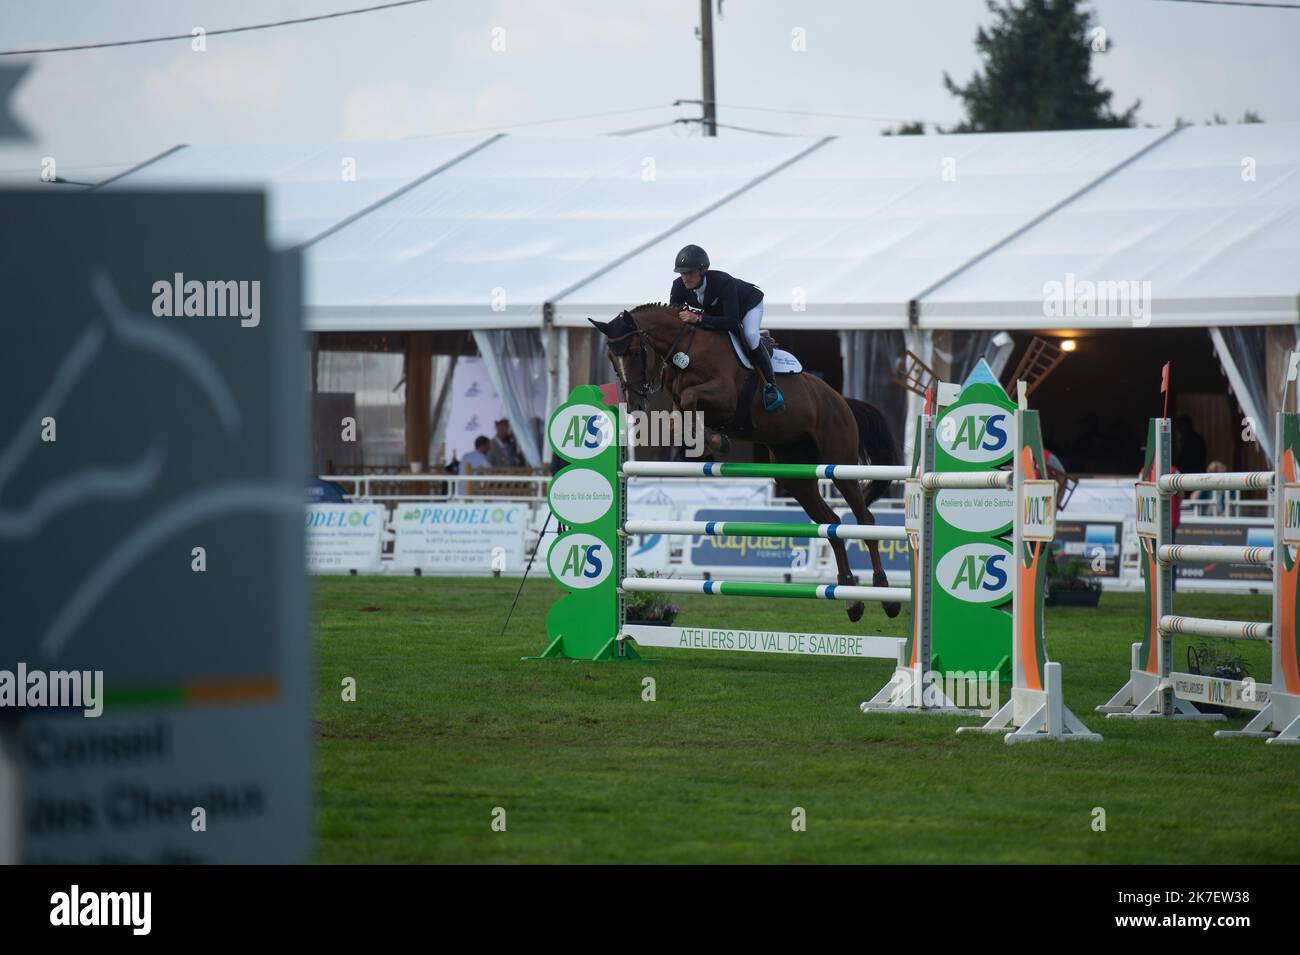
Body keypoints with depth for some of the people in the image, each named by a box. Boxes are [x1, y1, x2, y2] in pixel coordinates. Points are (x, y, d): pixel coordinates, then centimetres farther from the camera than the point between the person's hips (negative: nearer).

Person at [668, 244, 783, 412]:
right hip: (716, 310, 7)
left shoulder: (723, 282, -44)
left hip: (748, 304, -7)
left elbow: (732, 322, -50)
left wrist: (699, 319, -59)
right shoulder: (679, 286, -27)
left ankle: (770, 384, -18)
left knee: (750, 335, -32)